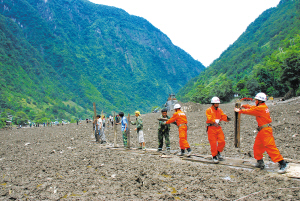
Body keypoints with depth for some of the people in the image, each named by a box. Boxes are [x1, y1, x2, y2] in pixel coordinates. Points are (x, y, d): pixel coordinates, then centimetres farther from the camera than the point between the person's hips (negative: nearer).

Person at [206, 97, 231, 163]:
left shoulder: (219, 110, 15)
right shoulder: (209, 110, -4)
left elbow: (223, 116, 4)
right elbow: (209, 118, -16)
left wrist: (227, 118, -18)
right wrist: (216, 121, -32)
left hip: (218, 128, 5)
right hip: (211, 128, -5)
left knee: (222, 141, -1)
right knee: (213, 143, -3)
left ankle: (218, 152, 24)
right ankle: (214, 156, 10)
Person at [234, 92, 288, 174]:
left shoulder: (261, 108, -15)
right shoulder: (262, 107, 14)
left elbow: (250, 111, -7)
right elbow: (252, 107, 23)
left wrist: (240, 111, 4)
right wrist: (243, 106, 17)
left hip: (265, 130, -11)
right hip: (262, 130, 11)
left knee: (270, 147, -14)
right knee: (257, 146, 15)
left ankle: (283, 164, -13)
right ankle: (260, 162, 26)